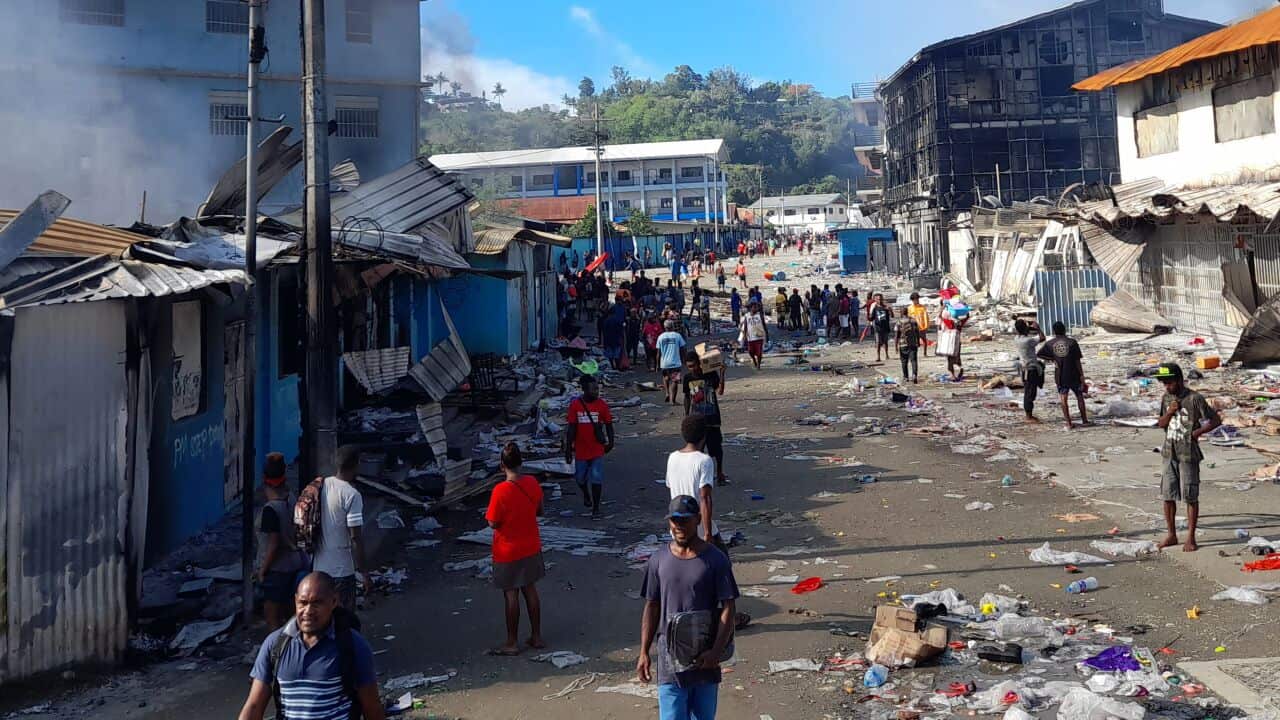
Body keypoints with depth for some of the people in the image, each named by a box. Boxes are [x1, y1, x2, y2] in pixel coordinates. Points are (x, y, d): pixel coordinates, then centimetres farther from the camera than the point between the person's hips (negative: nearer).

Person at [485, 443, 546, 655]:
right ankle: (536, 636, 25)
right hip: (531, 548, 5)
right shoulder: (533, 483, -6)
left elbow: (493, 523, -17)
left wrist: (488, 515, 1)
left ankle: (512, 643, 16)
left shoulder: (500, 490, -24)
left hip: (508, 552, -5)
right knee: (530, 590, 16)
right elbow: (539, 511, 6)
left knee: (511, 595, 6)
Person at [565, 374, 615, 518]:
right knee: (580, 478, 15)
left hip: (597, 450, -1)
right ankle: (586, 495, 46)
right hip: (581, 450, 1)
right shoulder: (575, 405, -7)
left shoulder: (602, 405, -6)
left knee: (596, 479, -5)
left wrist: (610, 442, 9)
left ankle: (596, 508, 6)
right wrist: (568, 448, -3)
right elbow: (571, 428, -3)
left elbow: (608, 425, 5)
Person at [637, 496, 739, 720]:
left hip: (705, 657, 0)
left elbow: (728, 608, -7)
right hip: (669, 656, 1)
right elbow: (651, 607, 6)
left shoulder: (715, 560, -6)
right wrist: (644, 652, 2)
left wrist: (717, 651, -16)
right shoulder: (658, 560, 0)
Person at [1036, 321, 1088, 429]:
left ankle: (1069, 423, -1)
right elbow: (1078, 361, -8)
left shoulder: (1050, 344, -3)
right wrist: (1082, 376, -3)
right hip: (1073, 375, -1)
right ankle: (1084, 420, 20)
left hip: (1060, 376, 1)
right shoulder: (1072, 343, -9)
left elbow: (1038, 354, 4)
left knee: (1063, 399, 4)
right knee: (1079, 397, 14)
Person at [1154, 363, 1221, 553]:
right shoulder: (1166, 398, 7)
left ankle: (1191, 538, 10)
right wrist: (1169, 412, -6)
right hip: (1169, 453, 6)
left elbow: (1216, 420, -7)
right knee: (1167, 495, 7)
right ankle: (1171, 535, 19)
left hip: (1188, 454, -6)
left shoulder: (1195, 399, -11)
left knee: (1190, 497, 1)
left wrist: (1197, 432, -13)